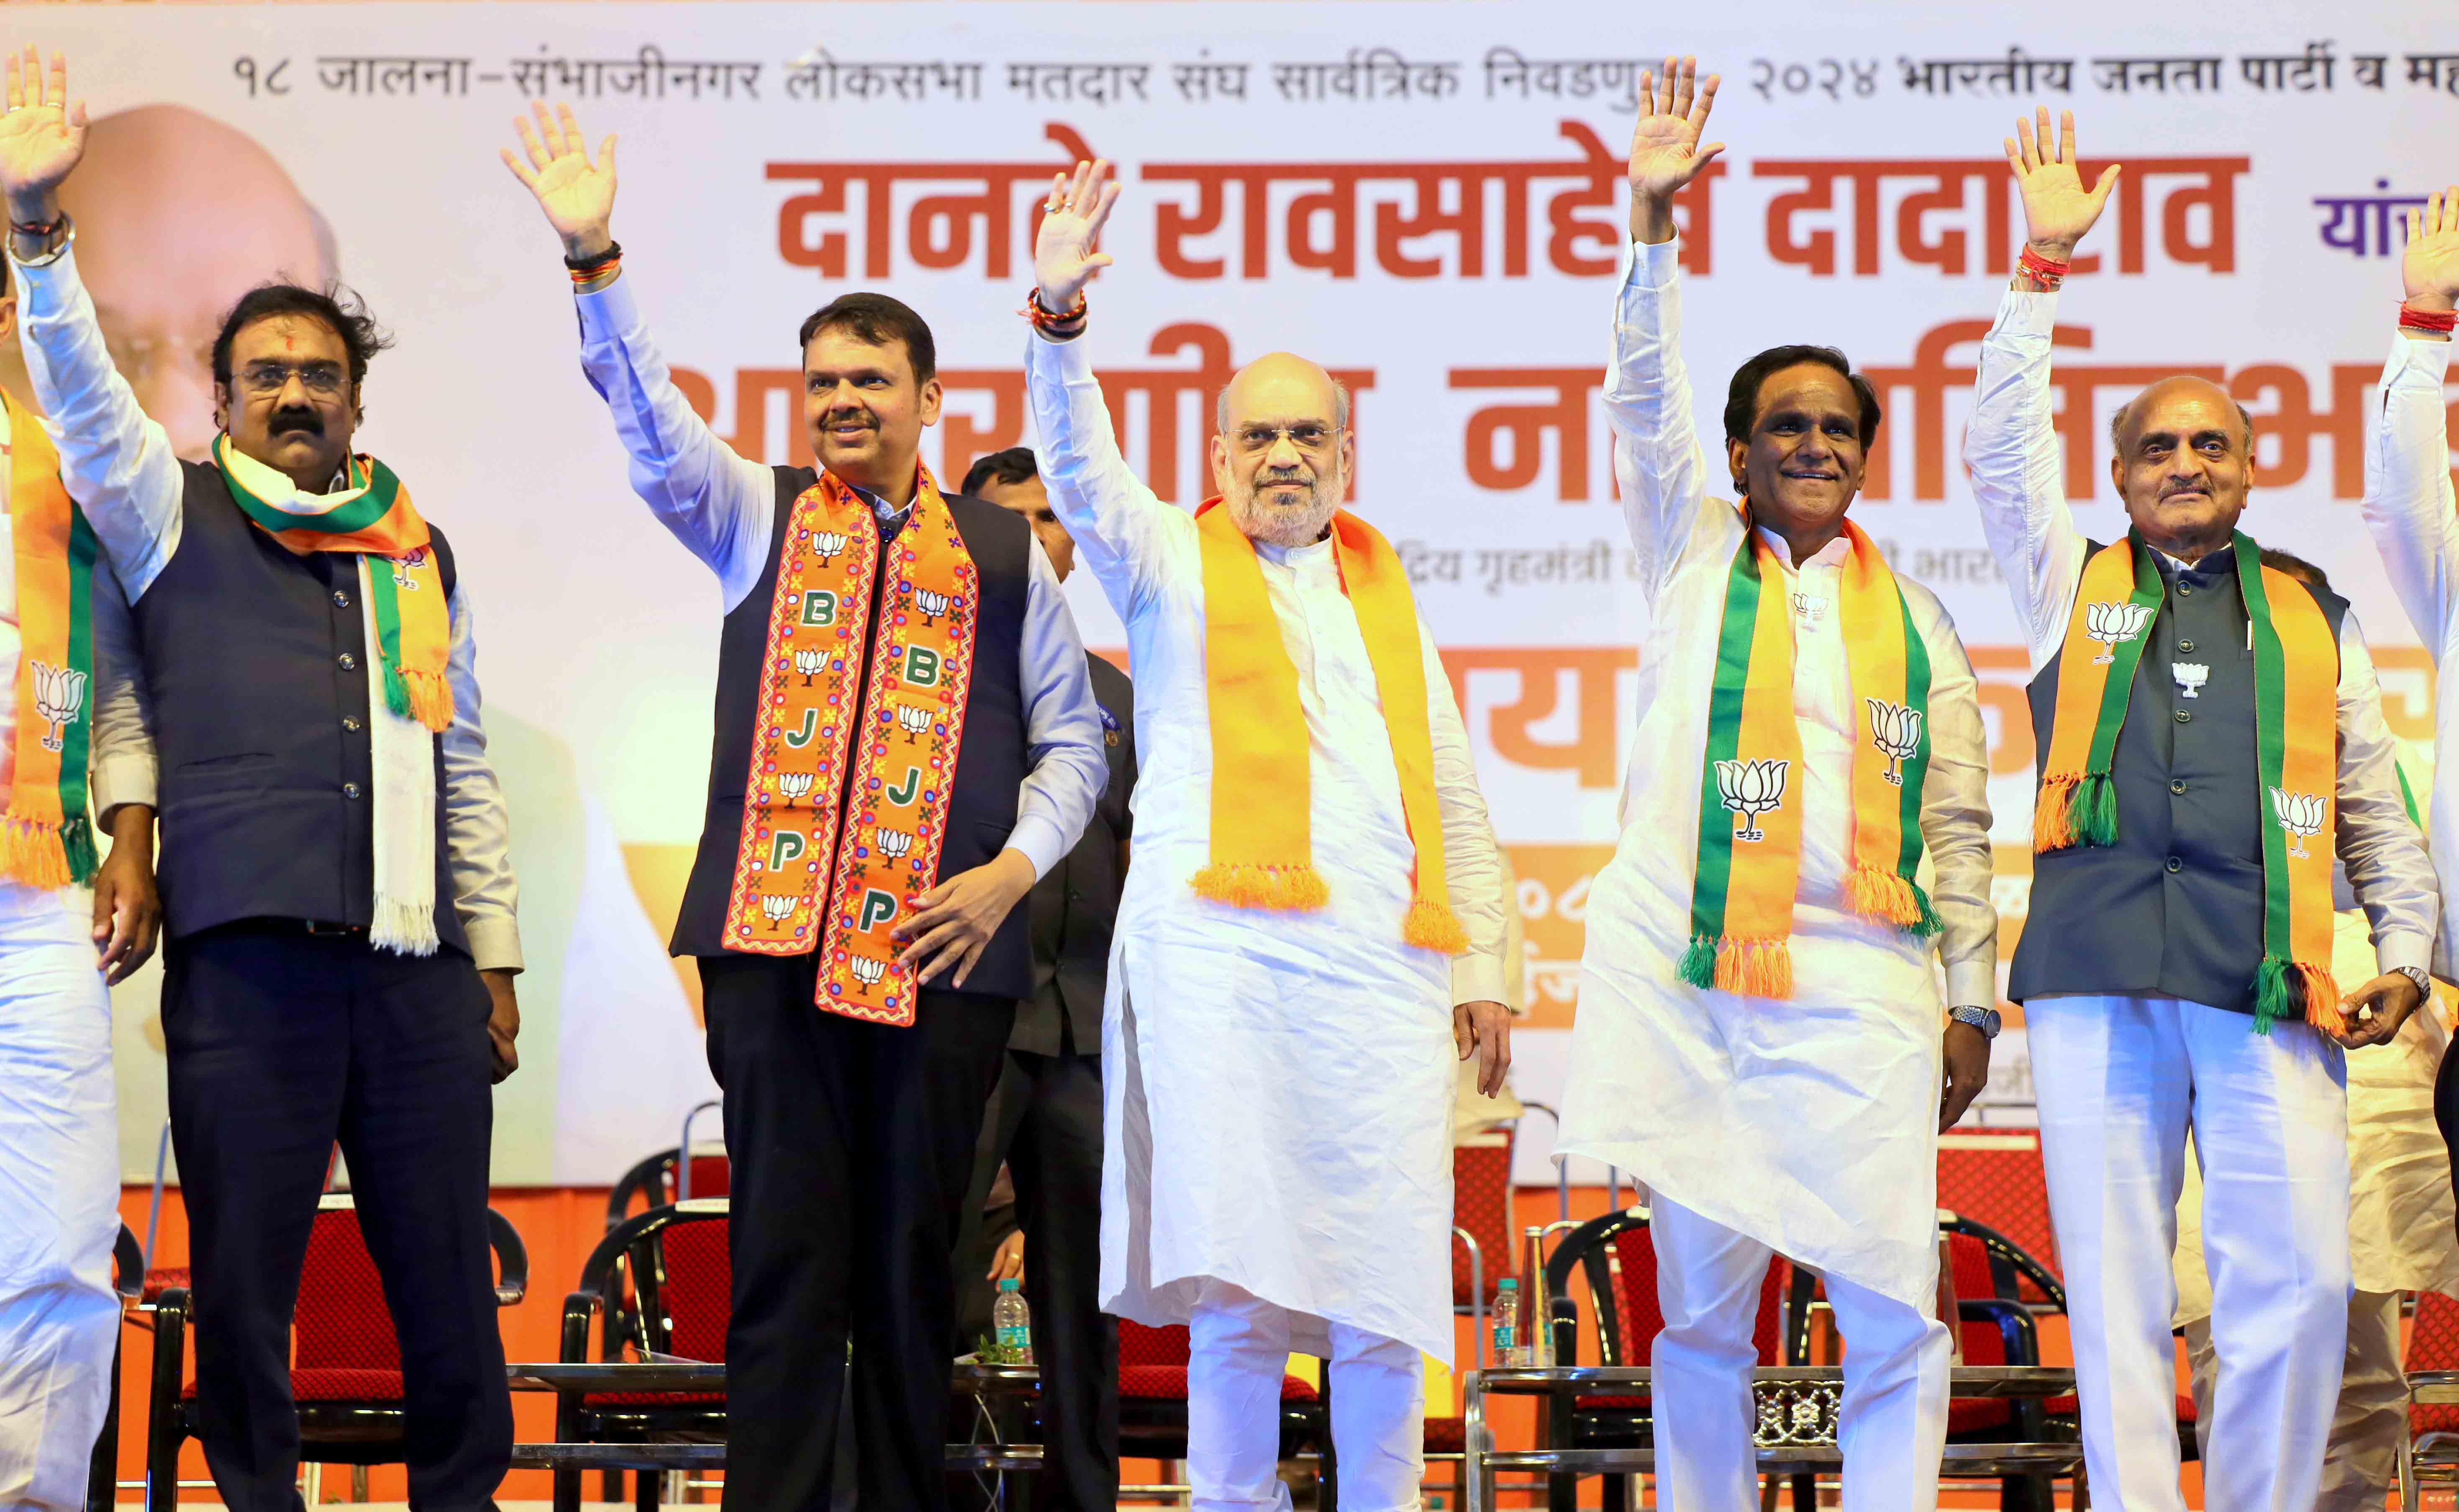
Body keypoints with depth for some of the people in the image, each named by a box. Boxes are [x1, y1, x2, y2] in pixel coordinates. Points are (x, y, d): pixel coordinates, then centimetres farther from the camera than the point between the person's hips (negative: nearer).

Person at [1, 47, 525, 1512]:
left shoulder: (422, 551, 19)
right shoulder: (178, 519, 10)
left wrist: (496, 955, 15)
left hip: (422, 963, 3)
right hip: (247, 958, -3)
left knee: (449, 1275, 2)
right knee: (243, 1279, -2)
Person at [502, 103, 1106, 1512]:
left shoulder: (1003, 550, 13)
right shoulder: (756, 514, 13)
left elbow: (1072, 736, 13)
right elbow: (652, 423, -3)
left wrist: (1016, 868, -2)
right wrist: (595, 261, -17)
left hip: (943, 949, 1)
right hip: (775, 935, 0)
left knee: (916, 1261, 4)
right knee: (786, 1252, -2)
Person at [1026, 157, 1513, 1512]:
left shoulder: (1385, 596, 25)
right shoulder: (1173, 564, 13)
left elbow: (1453, 800, 26)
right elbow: (1082, 474, -7)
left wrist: (1481, 969, 17)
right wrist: (1058, 318, -25)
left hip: (1383, 966, 3)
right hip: (1221, 952, -3)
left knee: (1387, 1297, -1)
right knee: (1239, 1289, -9)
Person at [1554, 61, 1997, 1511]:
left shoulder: (1915, 618, 14)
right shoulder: (1694, 561, 13)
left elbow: (1958, 822, 14)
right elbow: (1647, 400, 1)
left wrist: (1973, 1002, 9)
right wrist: (1657, 221, -10)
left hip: (1857, 988, 0)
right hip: (1684, 988, 0)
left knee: (1894, 1303, -7)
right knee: (1703, 1305, 4)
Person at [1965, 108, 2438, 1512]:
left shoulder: (2314, 621, 20)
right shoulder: (2075, 588, 19)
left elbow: (2380, 807, 21)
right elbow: (2002, 446, 8)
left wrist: (2407, 952, 9)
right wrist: (2049, 266, 5)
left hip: (2270, 978, 0)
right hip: (2099, 975, 0)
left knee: (2300, 1279, -8)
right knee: (2117, 1290, -2)